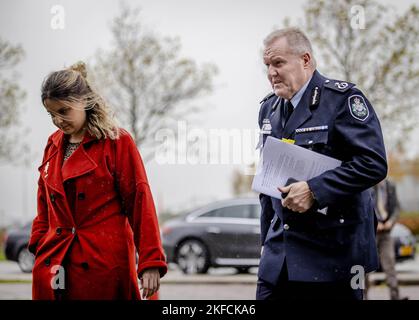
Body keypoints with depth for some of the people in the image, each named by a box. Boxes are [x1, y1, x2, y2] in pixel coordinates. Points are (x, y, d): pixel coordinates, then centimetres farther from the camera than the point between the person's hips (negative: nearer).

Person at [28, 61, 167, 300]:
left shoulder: (117, 142, -5)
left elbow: (140, 202, -8)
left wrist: (151, 262, -14)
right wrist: (40, 247, 10)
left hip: (104, 263, -5)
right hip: (54, 262, 5)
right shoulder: (54, 145, 13)